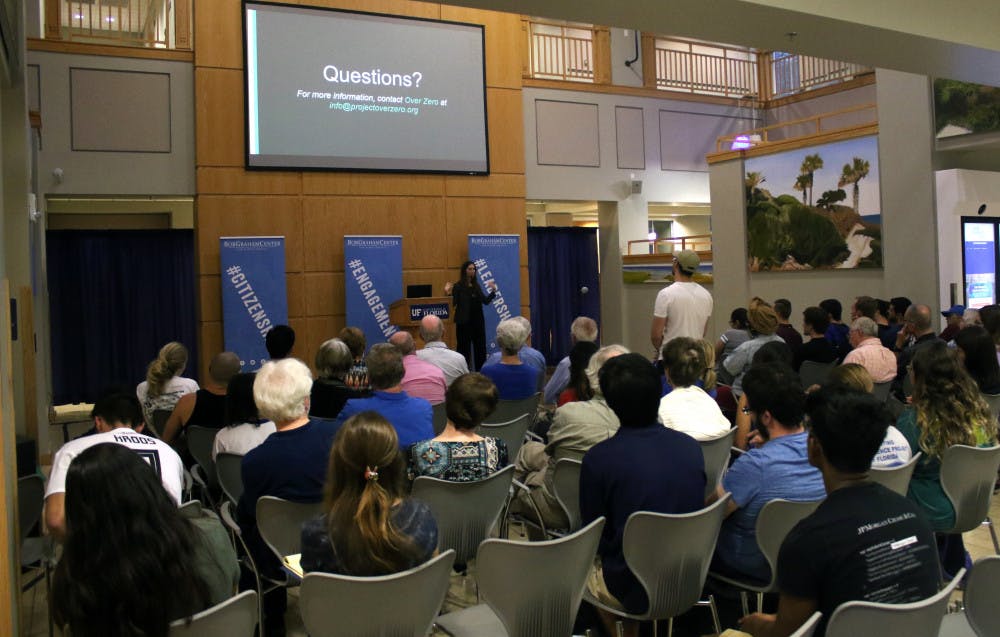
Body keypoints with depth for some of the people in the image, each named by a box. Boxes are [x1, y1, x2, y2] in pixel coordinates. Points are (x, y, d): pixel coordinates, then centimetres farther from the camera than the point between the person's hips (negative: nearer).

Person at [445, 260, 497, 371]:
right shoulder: (458, 286, -6)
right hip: (464, 321, -6)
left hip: (478, 320, 6)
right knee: (464, 347, -1)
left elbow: (485, 301, 11)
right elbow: (454, 303, -12)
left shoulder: (476, 285, 10)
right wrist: (449, 293, -26)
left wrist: (493, 291, 2)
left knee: (480, 347, 9)